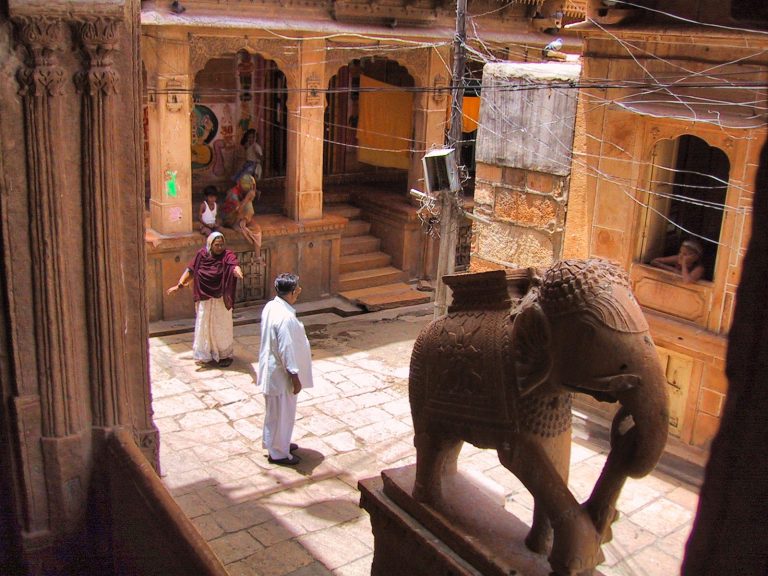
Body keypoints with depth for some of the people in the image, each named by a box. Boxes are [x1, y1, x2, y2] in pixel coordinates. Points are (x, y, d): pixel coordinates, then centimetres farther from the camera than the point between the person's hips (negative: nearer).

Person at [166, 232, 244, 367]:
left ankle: (225, 355, 19)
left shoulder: (227, 255, -13)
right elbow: (190, 270, 3)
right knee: (204, 325, 10)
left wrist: (237, 271, -57)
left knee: (221, 326, 5)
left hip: (221, 299, -3)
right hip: (205, 298, 3)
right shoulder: (201, 255, -3)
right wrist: (179, 285, 0)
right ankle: (207, 355, 23)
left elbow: (234, 265, -34)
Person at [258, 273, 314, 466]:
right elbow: (287, 351, -26)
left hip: (271, 368, 10)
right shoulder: (285, 318, -30)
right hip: (280, 374, -10)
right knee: (282, 414, 7)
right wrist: (295, 378, -17)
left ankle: (276, 443, 42)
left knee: (276, 412, 25)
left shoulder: (271, 306, 0)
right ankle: (278, 453, 22)